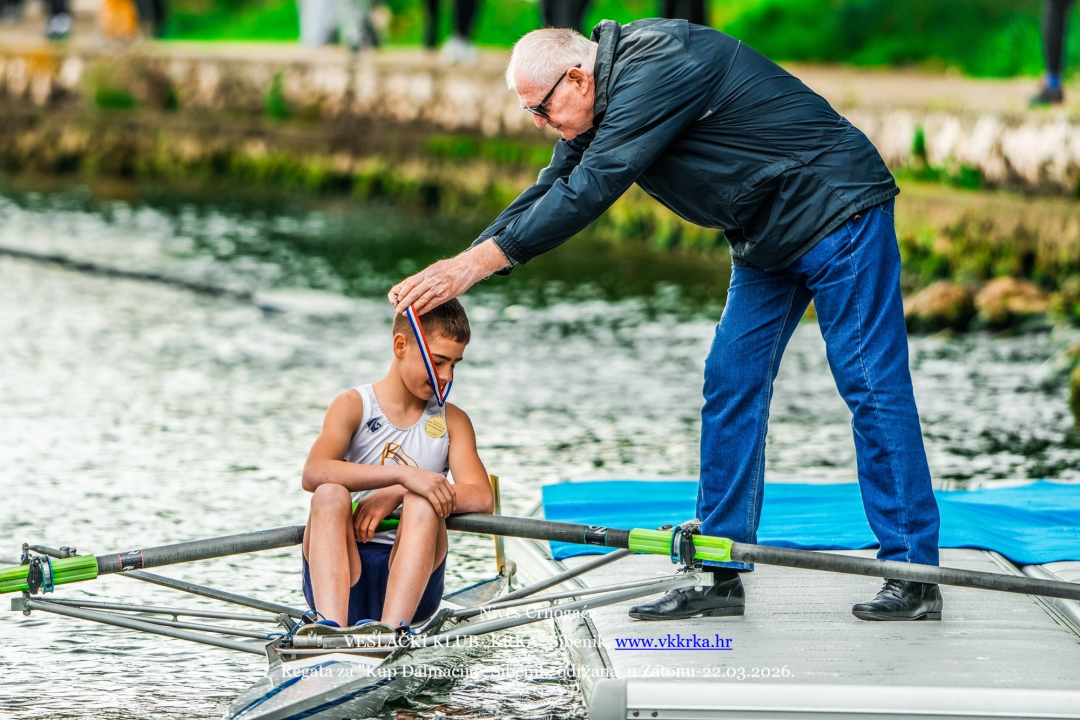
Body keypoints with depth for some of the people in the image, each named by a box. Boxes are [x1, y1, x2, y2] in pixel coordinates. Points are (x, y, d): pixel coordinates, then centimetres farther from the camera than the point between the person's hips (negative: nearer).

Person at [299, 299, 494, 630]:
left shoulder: (453, 422, 14)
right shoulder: (353, 406, 5)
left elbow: (481, 498, -5)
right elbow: (313, 474, -16)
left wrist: (396, 496, -18)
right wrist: (403, 475, -28)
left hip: (410, 582, 1)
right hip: (344, 580, -1)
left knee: (422, 503, -26)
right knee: (330, 495, -29)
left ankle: (391, 629, -48)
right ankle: (330, 626, -51)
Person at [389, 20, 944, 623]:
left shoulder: (657, 70, -27)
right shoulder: (605, 99, 4)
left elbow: (588, 192, -31)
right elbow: (550, 192, 7)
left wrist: (475, 262, -29)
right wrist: (457, 268, -3)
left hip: (839, 212, -10)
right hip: (767, 236, 10)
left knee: (871, 384, -9)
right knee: (731, 386, 3)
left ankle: (915, 578, -6)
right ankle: (722, 578, 4)